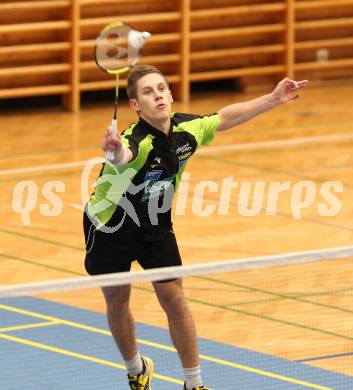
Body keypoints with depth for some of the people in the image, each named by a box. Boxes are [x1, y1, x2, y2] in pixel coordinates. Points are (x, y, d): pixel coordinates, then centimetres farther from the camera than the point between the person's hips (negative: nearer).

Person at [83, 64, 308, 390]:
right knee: (117, 302, 11)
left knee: (174, 298, -1)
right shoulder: (137, 142, -37)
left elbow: (225, 117, 2)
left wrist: (274, 99, 2)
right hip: (110, 228, -4)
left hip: (156, 224, 4)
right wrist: (116, 153, -87)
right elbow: (124, 156, -63)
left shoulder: (187, 129, -18)